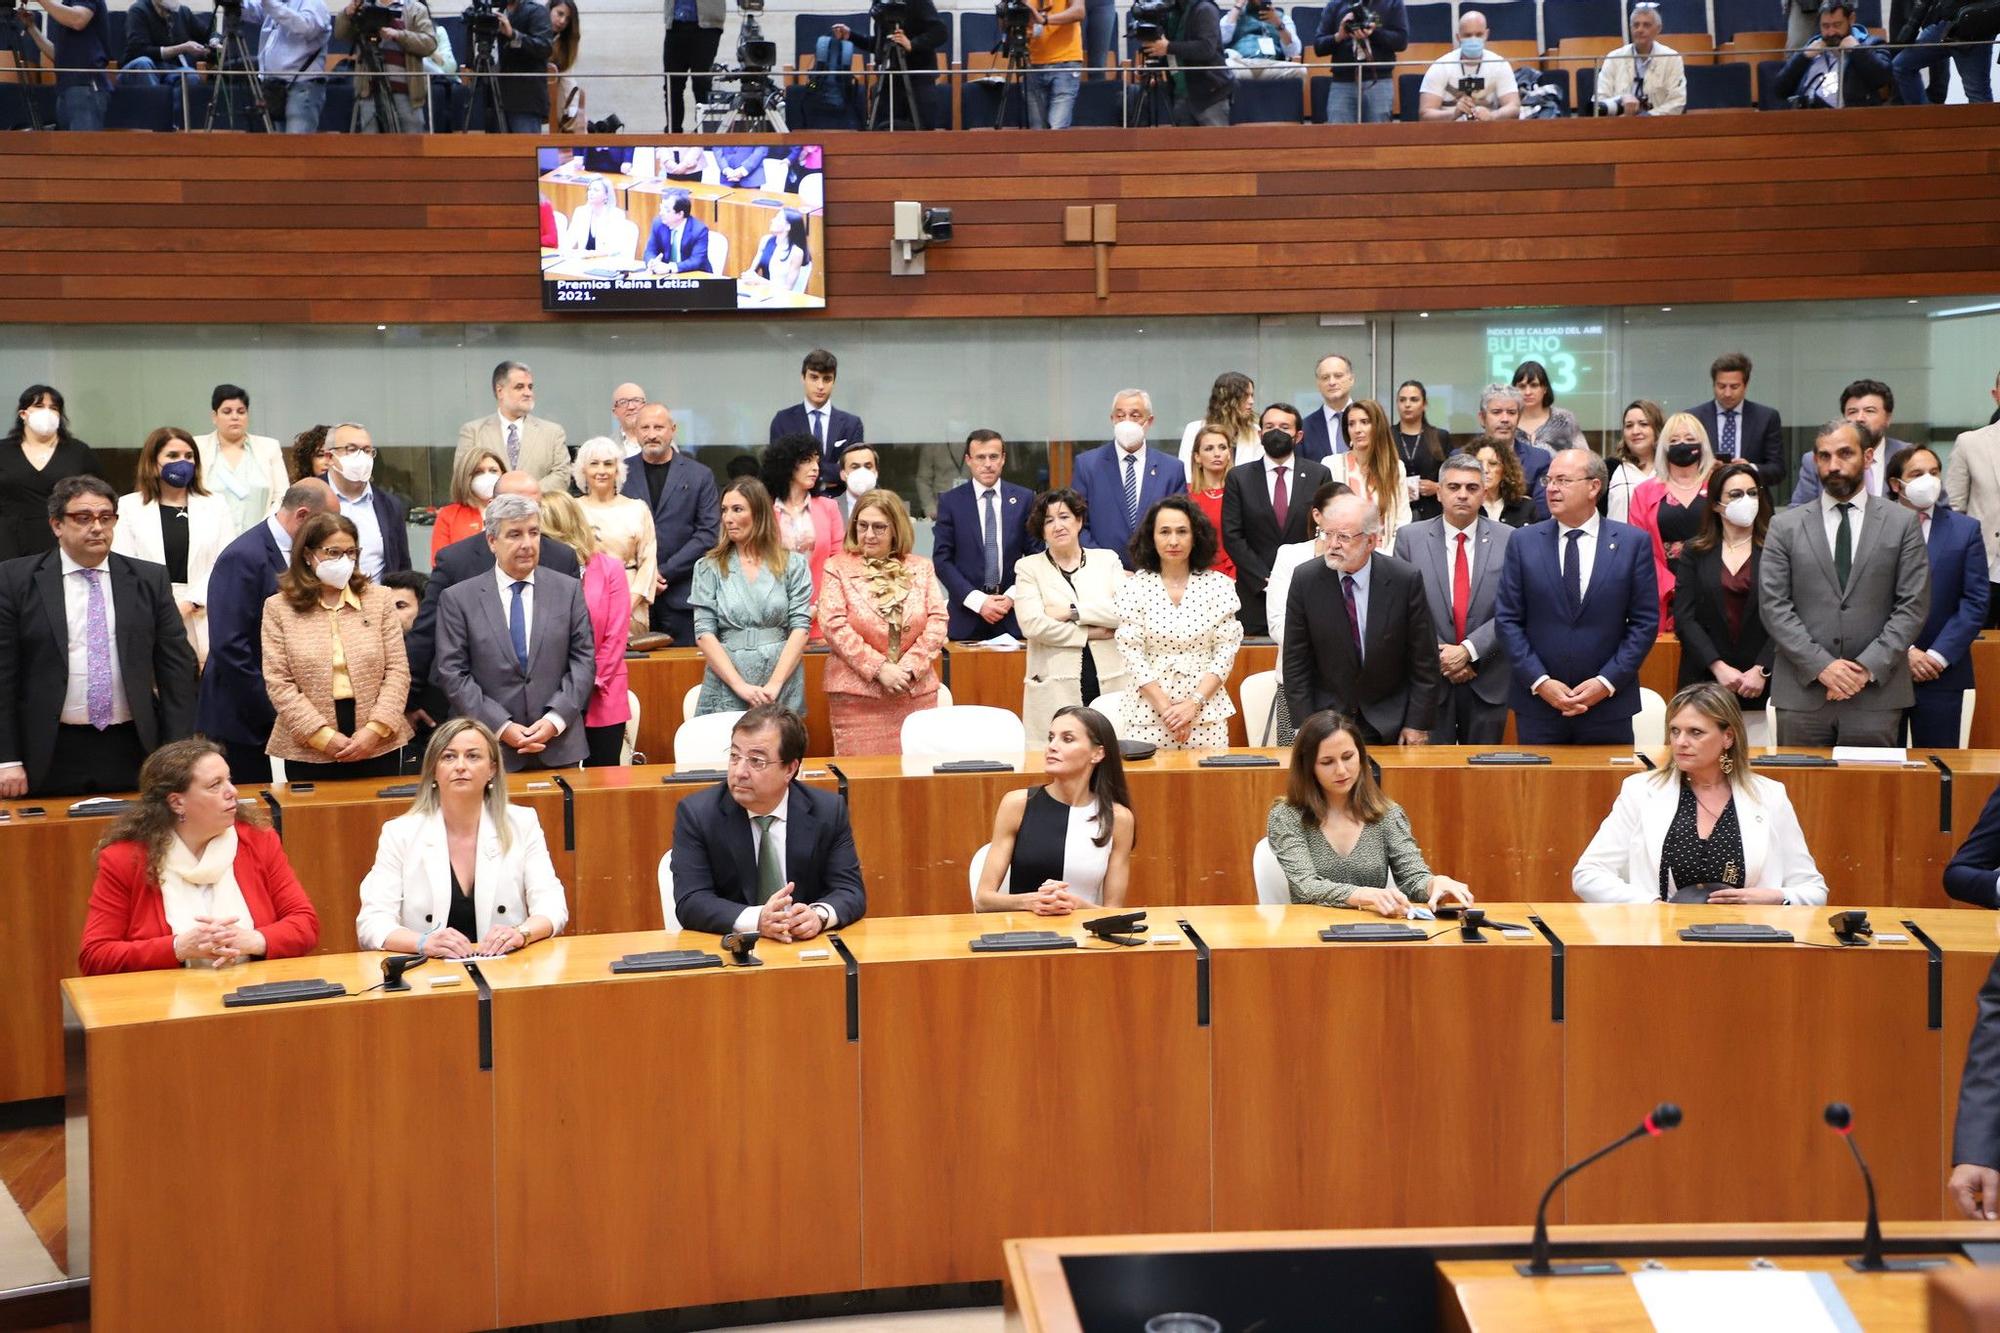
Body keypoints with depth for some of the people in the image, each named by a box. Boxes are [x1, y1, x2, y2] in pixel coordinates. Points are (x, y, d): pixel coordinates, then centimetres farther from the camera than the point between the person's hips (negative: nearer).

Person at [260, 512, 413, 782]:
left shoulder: (379, 598, 7)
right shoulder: (278, 608, 2)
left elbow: (398, 671, 3)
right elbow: (278, 683, -3)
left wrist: (375, 728, -10)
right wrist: (323, 736, -12)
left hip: (378, 746, 2)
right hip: (310, 750, -1)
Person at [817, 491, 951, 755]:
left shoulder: (921, 568, 11)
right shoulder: (838, 567, 3)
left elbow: (938, 621, 4)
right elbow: (834, 626, -6)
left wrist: (909, 668, -10)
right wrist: (878, 668, -13)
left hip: (916, 692, 2)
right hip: (856, 694, -2)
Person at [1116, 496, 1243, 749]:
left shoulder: (1218, 586, 3)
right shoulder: (1134, 587, 0)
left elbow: (1226, 651, 1)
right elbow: (1131, 654, -3)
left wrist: (1194, 703, -9)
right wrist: (1165, 707, -10)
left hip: (1206, 710, 1)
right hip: (1148, 713, -1)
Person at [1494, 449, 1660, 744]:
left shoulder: (1633, 542, 0)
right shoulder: (1523, 542, 3)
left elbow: (1645, 622, 0)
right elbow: (1507, 619, 1)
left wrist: (1606, 682, -9)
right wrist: (1540, 681, -9)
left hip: (1609, 704, -1)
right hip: (1537, 701, 1)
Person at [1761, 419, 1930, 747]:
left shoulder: (1902, 523, 7)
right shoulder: (1785, 526, 7)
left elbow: (1914, 605, 1)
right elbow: (1774, 606, 0)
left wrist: (1869, 666, -10)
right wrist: (1821, 665, -10)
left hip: (1876, 695, 0)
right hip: (1802, 694, 1)